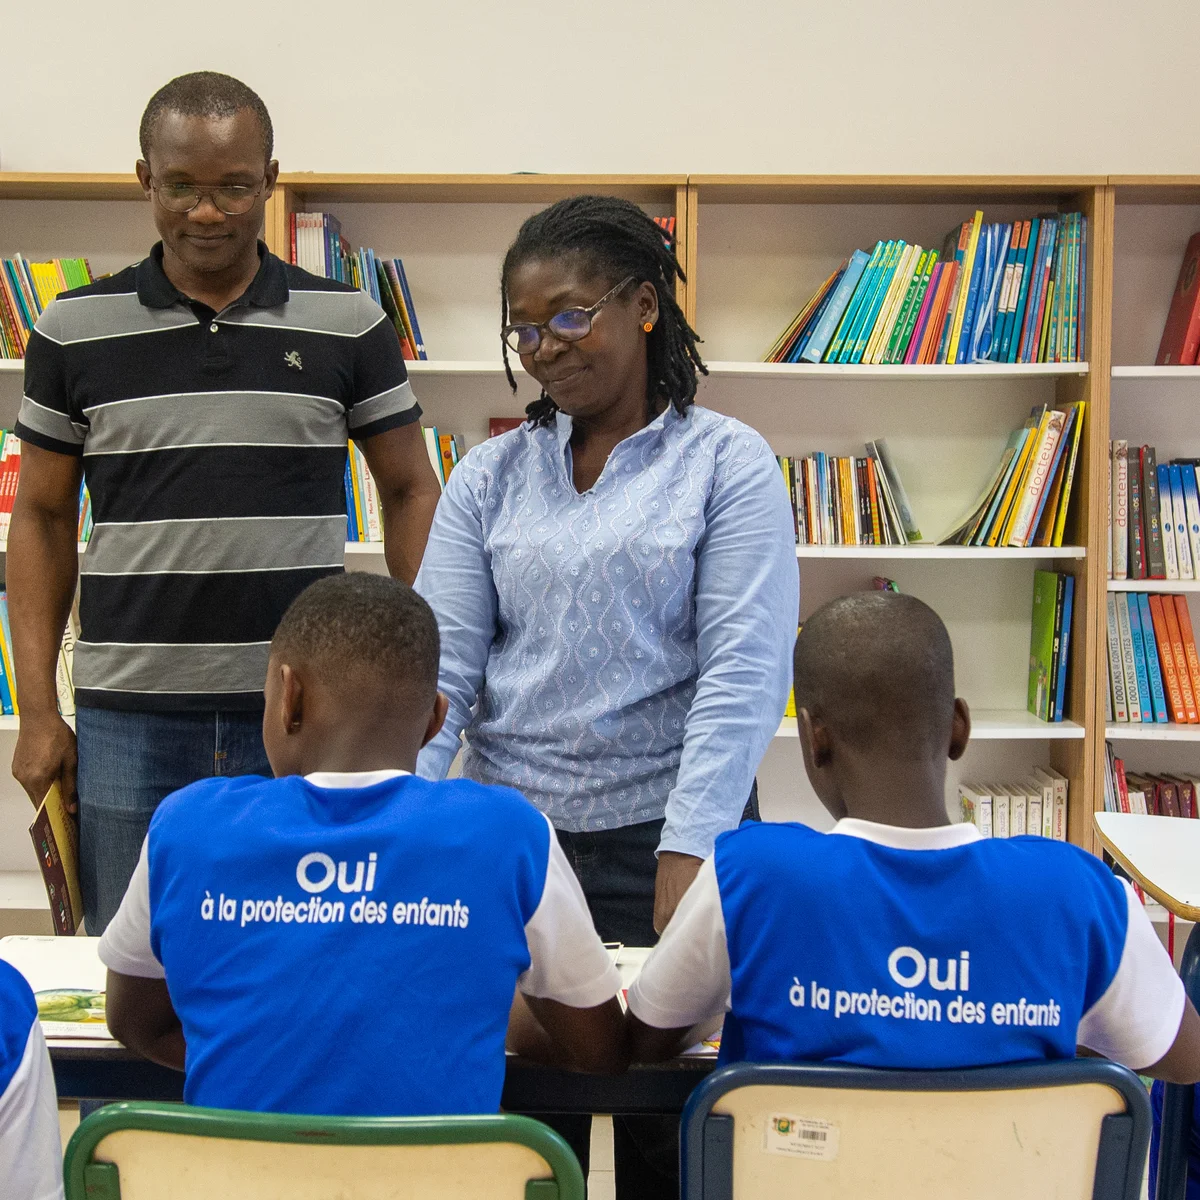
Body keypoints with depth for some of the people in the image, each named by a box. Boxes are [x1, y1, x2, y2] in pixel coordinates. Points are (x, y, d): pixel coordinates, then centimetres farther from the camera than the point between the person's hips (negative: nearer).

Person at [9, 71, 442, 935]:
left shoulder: (348, 324, 1)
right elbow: (44, 517, 8)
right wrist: (38, 709, 2)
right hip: (127, 723, 1)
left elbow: (410, 491, 7)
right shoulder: (74, 330, 4)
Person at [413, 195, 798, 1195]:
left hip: (664, 841, -2)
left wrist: (687, 856, -20)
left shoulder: (727, 463, -3)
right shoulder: (491, 476, 6)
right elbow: (439, 665, 0)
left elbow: (744, 672, -11)